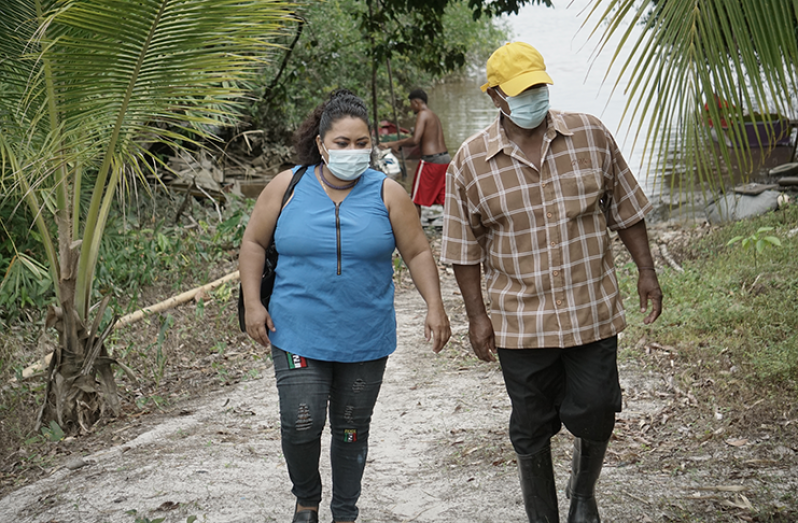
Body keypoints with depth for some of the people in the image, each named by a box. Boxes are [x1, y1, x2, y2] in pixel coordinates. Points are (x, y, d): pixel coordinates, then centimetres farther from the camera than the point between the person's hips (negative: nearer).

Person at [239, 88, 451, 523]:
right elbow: (254, 243, 6)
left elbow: (417, 252, 2)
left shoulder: (387, 193, -1)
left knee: (352, 430, 10)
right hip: (298, 334, -1)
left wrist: (434, 307, -8)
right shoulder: (287, 187, -2)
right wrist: (253, 303, -3)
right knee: (300, 425, -9)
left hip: (365, 339, 1)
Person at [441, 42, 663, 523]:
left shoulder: (591, 135, 0)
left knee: (596, 414, 4)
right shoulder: (470, 162, -4)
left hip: (593, 310, 1)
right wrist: (477, 316, -1)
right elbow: (465, 249, 2)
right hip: (521, 321, -1)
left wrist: (646, 271, 6)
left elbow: (624, 208, 8)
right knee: (531, 430, 8)